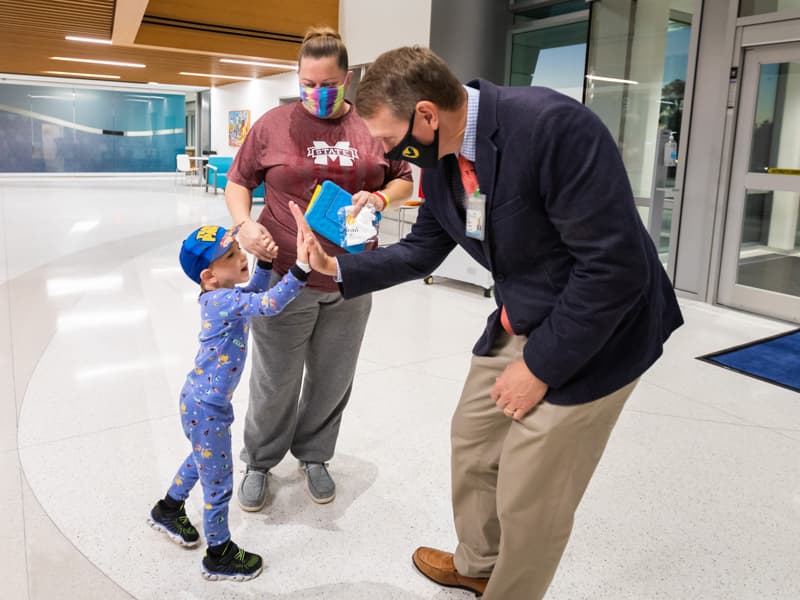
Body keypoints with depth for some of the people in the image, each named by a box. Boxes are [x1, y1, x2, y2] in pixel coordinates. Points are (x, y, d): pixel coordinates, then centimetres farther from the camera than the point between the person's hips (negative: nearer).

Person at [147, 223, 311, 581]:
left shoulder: (221, 296, -1)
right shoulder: (222, 301, -28)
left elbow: (256, 292, 17)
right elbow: (270, 304, -40)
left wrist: (266, 261, 2)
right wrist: (301, 266, -48)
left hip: (201, 401, 10)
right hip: (207, 409, -10)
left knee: (202, 459, 33)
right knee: (219, 484, 7)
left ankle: (168, 510, 56)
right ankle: (218, 555, 26)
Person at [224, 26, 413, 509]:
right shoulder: (273, 124, -3)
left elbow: (404, 180, 11)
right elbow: (237, 182, 5)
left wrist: (381, 197, -11)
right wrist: (245, 224, -13)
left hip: (350, 281, 2)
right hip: (285, 277, -2)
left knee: (333, 379, 15)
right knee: (276, 382, 10)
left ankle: (314, 455, 40)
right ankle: (260, 462, 35)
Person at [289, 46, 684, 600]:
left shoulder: (554, 126, -29)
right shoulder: (438, 157, -4)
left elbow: (615, 266, -28)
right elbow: (422, 250, 10)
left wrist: (539, 368, -20)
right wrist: (340, 268, -2)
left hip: (596, 331, -8)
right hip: (518, 325, 8)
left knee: (529, 498, 2)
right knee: (471, 440, 21)